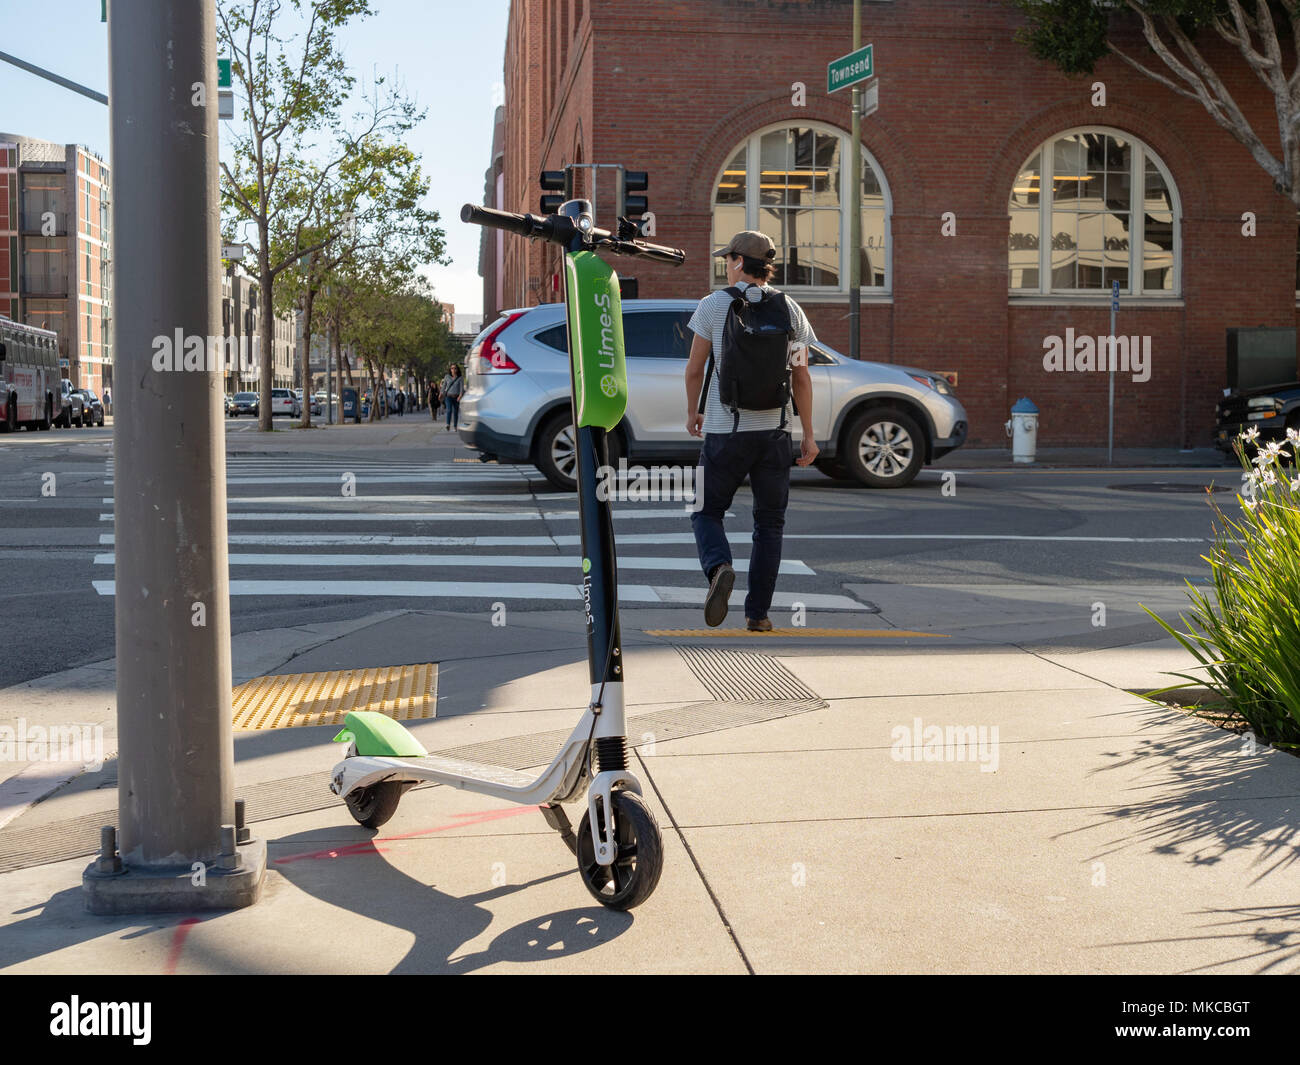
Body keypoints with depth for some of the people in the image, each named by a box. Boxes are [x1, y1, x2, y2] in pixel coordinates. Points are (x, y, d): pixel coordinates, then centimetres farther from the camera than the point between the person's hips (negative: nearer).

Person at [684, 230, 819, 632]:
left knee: (707, 512, 12)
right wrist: (808, 435, 8)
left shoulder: (715, 305, -4)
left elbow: (695, 367, 0)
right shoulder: (790, 310, 4)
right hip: (774, 432, 3)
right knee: (769, 523, 12)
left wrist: (692, 411, 16)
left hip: (724, 430, -2)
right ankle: (758, 612, 8)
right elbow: (801, 378, 3)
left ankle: (719, 568, -19)